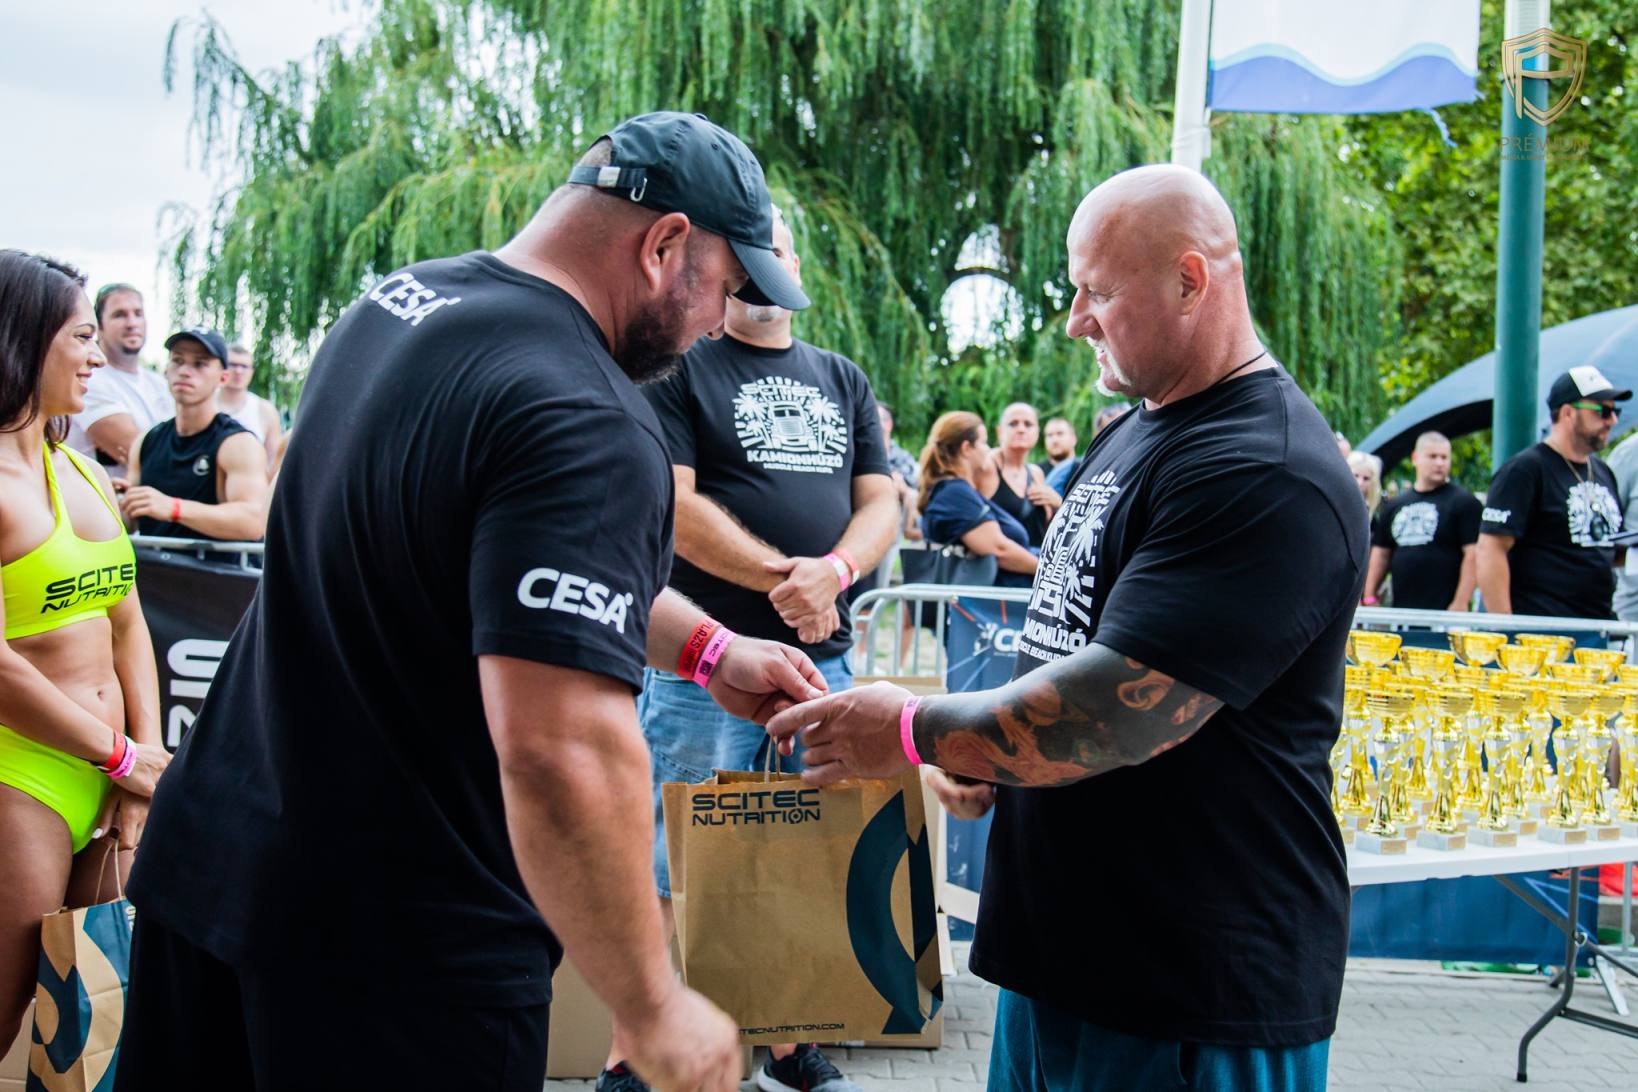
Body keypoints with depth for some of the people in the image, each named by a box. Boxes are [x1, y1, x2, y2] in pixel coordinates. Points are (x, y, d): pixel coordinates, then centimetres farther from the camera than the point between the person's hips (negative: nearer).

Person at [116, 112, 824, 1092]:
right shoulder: (589, 428, -24)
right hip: (400, 942, -8)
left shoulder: (402, 300, 5)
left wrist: (706, 647, 15)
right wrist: (655, 1011, -20)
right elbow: (561, 756, -31)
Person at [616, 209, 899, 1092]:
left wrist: (834, 571, -12)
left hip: (823, 657, 5)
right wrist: (783, 574, -17)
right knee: (672, 874, -1)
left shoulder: (843, 381, 17)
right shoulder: (680, 370, 0)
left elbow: (880, 503, 9)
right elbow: (670, 504, -11)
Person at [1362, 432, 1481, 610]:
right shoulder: (1394, 505, 16)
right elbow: (1381, 553, 19)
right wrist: (1369, 598, 10)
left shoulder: (1463, 502, -1)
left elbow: (1473, 554, -8)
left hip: (1445, 612, -5)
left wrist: (1461, 603, -15)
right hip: (1401, 612, 6)